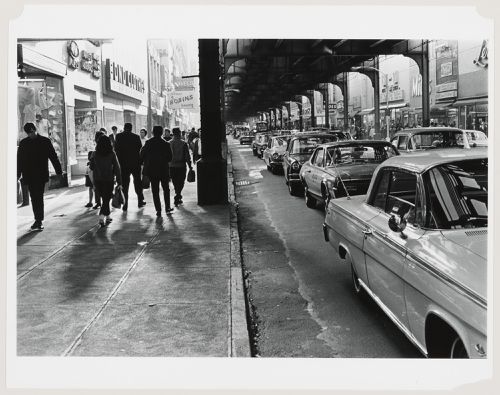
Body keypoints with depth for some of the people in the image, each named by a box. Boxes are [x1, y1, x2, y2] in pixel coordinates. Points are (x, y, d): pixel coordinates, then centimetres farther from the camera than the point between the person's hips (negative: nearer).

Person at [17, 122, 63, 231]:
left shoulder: (45, 141, 0)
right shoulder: (23, 143, 8)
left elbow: (53, 156, 2)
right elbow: (19, 160, 12)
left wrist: (59, 171, 0)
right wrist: (18, 174, 9)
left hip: (41, 175, -3)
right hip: (29, 175, 3)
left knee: (38, 197, -9)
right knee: (34, 198, 6)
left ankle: (39, 221, -7)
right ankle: (38, 220, 14)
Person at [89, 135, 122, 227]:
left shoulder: (95, 154, -2)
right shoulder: (112, 154, -8)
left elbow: (91, 167, 7)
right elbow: (117, 168, -8)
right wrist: (119, 182, -4)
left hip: (97, 180, 3)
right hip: (109, 180, -3)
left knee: (105, 198, 18)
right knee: (106, 199, 2)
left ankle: (108, 216, 24)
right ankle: (101, 218, -12)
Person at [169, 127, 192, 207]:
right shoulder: (183, 143, -8)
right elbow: (187, 156, -7)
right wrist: (189, 165, 2)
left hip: (172, 166, 2)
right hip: (181, 166, -2)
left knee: (175, 184, 15)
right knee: (180, 183, 5)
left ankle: (178, 198, 22)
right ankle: (177, 198, -8)